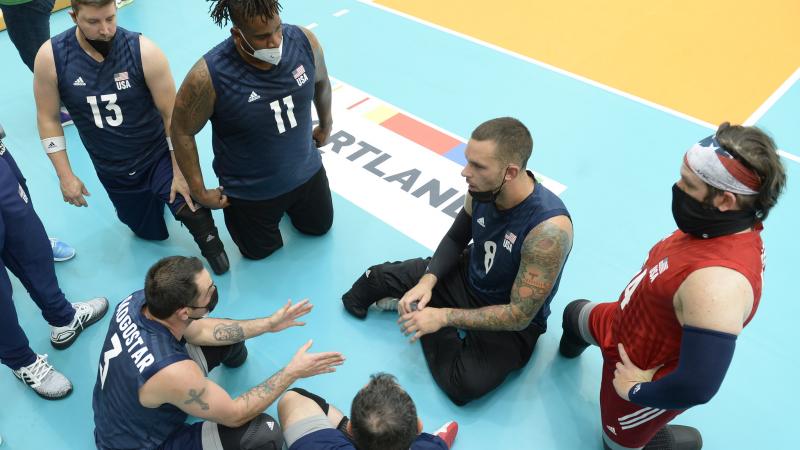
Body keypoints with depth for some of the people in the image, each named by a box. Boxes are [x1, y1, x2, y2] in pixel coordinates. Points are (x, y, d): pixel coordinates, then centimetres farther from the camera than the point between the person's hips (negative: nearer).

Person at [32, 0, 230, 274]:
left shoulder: (143, 52, -24)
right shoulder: (51, 57, -17)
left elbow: (172, 114, -18)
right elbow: (48, 119, -6)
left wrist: (180, 172, -16)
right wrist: (65, 175, -7)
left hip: (159, 156, -2)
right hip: (112, 170, 3)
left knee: (194, 214, -26)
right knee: (151, 233, 20)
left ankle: (211, 244, 9)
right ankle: (152, 198, 53)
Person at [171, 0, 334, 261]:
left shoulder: (304, 41, -21)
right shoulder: (208, 76, -32)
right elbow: (181, 131, -17)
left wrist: (326, 125, 16)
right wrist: (199, 192, -12)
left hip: (306, 171, 4)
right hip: (250, 191, -4)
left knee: (319, 227, 27)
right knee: (260, 251, 19)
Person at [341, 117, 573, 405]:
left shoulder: (549, 228, -36)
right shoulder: (482, 189, -18)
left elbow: (519, 315, -29)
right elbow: (456, 238, 2)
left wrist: (443, 317, -28)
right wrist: (427, 282, -15)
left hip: (513, 323, -4)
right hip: (469, 276, 5)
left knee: (465, 385, -27)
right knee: (379, 277, -4)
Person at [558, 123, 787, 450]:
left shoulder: (716, 282, -46)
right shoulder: (726, 229, -17)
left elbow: (697, 387, -42)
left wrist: (636, 391, -23)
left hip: (642, 374, -8)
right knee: (574, 314, 35)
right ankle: (573, 346, 66)